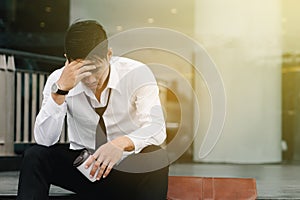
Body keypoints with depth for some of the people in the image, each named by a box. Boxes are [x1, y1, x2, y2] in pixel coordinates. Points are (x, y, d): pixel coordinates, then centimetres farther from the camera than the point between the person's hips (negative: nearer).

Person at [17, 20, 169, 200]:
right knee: (35, 156, -22)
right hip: (83, 166, 2)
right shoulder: (58, 80, -9)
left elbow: (156, 128, -25)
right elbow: (45, 140, -18)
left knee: (155, 156, -33)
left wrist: (121, 143, -45)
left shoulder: (137, 73, -14)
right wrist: (61, 90, -30)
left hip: (131, 170, -1)